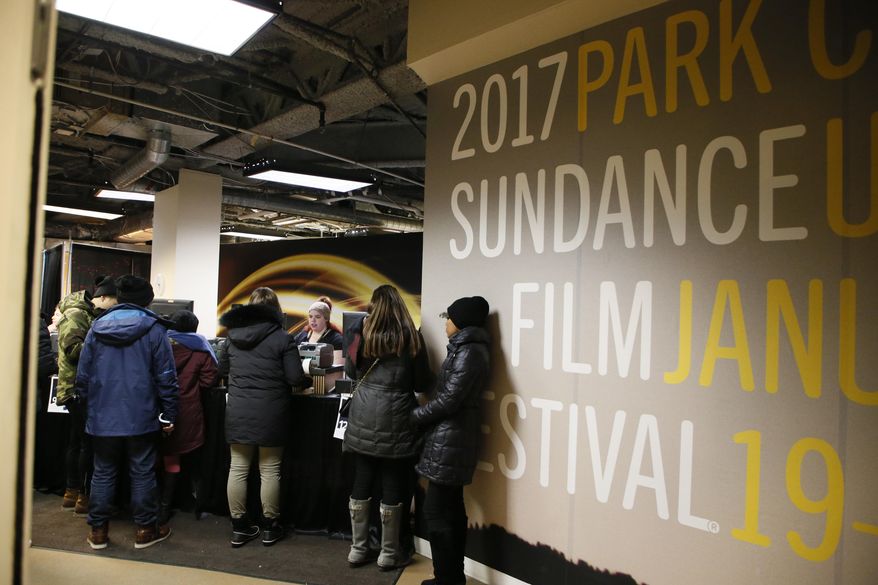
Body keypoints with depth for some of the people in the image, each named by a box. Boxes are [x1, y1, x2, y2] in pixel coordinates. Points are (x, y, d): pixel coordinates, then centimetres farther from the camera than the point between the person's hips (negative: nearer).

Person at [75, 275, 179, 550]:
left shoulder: (97, 327, 3)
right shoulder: (154, 329, -7)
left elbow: (83, 375, 4)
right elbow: (166, 377, -9)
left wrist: (89, 408, 15)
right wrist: (169, 415, -3)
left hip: (102, 418, 3)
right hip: (141, 418, -3)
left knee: (103, 473, 15)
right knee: (142, 474, 8)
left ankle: (98, 530, 21)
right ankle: (145, 529, 17)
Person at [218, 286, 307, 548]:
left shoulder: (233, 334, 6)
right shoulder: (283, 338, -9)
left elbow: (222, 369, 19)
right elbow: (296, 379, -12)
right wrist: (308, 381, 9)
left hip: (238, 413, 4)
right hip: (270, 415, -4)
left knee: (238, 469, 10)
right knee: (269, 470, 7)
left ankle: (239, 527, 18)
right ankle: (270, 527, 19)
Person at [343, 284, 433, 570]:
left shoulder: (361, 332, 0)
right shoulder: (411, 337, -6)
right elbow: (423, 383, -1)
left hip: (363, 420, 3)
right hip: (396, 421, -2)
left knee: (361, 482, 11)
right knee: (393, 485, 7)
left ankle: (357, 549, 23)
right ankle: (389, 553, 18)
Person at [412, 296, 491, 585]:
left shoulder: (469, 352, -16)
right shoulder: (466, 349, 15)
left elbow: (449, 399, -19)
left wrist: (415, 415, -7)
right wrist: (425, 412, 7)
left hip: (450, 439, -10)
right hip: (452, 438, 10)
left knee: (436, 511, -4)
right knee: (451, 508, 14)